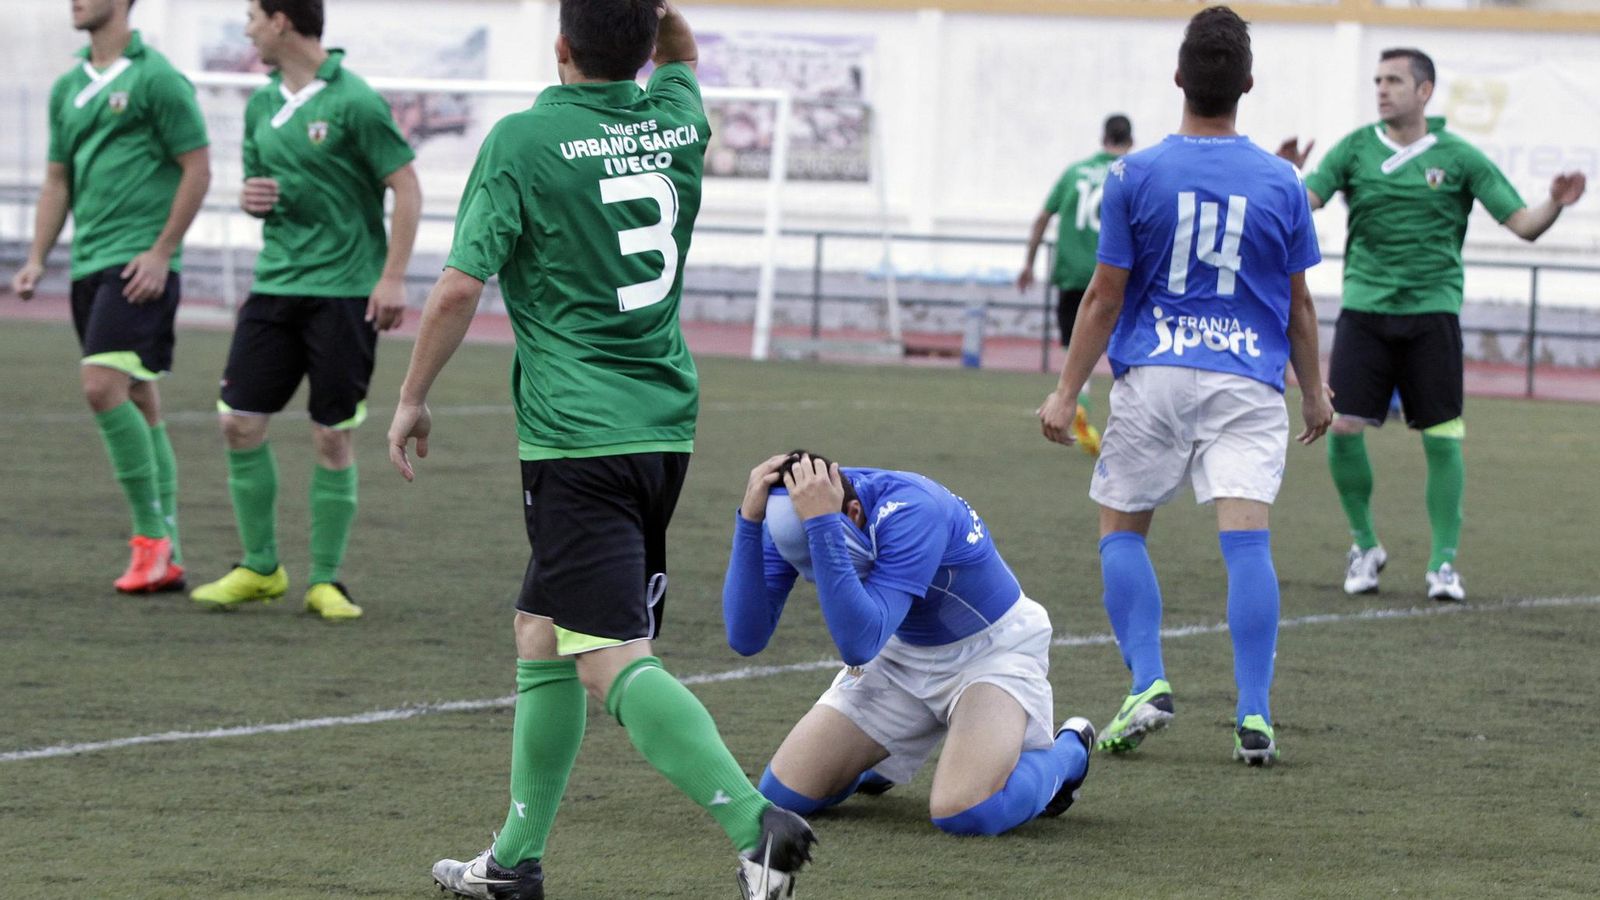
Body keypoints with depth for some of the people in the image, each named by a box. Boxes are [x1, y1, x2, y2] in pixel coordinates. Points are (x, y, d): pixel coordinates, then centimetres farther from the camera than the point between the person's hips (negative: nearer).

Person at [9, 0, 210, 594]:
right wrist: (37, 260, 11)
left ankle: (151, 531, -9)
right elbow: (58, 180, 21)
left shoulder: (156, 79, -7)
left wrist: (161, 251, -13)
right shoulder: (67, 88, 15)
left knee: (102, 386, -20)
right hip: (90, 263, 8)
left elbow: (197, 170, -8)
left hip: (138, 264, -8)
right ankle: (167, 558, 11)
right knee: (138, 401, 9)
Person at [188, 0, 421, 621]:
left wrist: (393, 276, -15)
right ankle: (260, 568, 15)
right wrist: (250, 197, -1)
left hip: (344, 290, -6)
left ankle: (326, 580, 9)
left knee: (334, 437, -2)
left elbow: (405, 185, -10)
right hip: (276, 284, 7)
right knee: (240, 422, 2)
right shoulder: (262, 104, 11)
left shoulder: (353, 102, -11)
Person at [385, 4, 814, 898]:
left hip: (577, 438, -7)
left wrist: (413, 397, 1)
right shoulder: (678, 119, 7)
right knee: (544, 633, 20)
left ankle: (756, 821, -30)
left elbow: (460, 288, -11)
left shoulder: (523, 142, -10)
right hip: (667, 426, 7)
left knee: (613, 659, -13)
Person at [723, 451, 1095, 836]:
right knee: (782, 795, -3)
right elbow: (746, 638, -25)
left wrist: (822, 525, -50)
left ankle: (1067, 751, 3)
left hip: (993, 649, -6)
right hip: (903, 654, 6)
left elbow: (859, 644, -44)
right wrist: (748, 520, -35)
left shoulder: (909, 511, -36)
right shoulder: (790, 515, -18)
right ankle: (879, 760, 30)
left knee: (963, 814, -29)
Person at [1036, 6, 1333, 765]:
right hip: (1249, 382, 1)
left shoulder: (1134, 176, -3)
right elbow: (1299, 306, 9)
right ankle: (1253, 716, -12)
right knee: (1246, 539, -5)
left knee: (1121, 531, 12)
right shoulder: (1281, 183, 2)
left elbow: (1104, 296, -2)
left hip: (1152, 378, -1)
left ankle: (1148, 683, -2)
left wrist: (1066, 392, 4)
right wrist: (1314, 390, 22)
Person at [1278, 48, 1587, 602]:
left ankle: (1443, 562, 9)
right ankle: (1364, 545, 13)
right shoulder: (1355, 149, 5)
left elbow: (1523, 224, 0)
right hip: (1365, 306, 1)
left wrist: (1555, 204, -20)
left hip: (1432, 310, -1)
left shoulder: (1457, 158, 2)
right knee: (1342, 428, -8)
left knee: (1442, 440, -3)